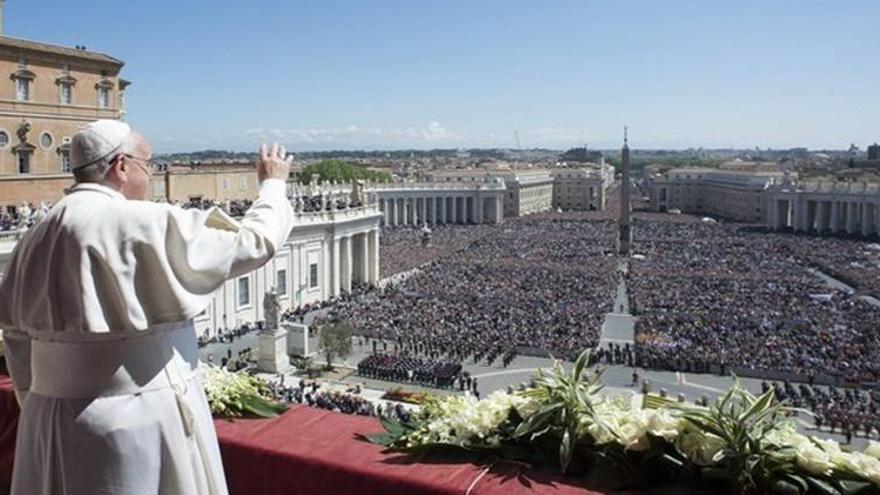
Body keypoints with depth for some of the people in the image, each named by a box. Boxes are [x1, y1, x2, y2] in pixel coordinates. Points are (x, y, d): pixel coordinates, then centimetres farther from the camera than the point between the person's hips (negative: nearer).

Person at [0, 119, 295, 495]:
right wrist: (273, 184, 7)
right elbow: (253, 243, -11)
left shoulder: (38, 237, 5)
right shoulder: (146, 226, -17)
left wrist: (43, 414, 20)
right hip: (140, 418, -6)